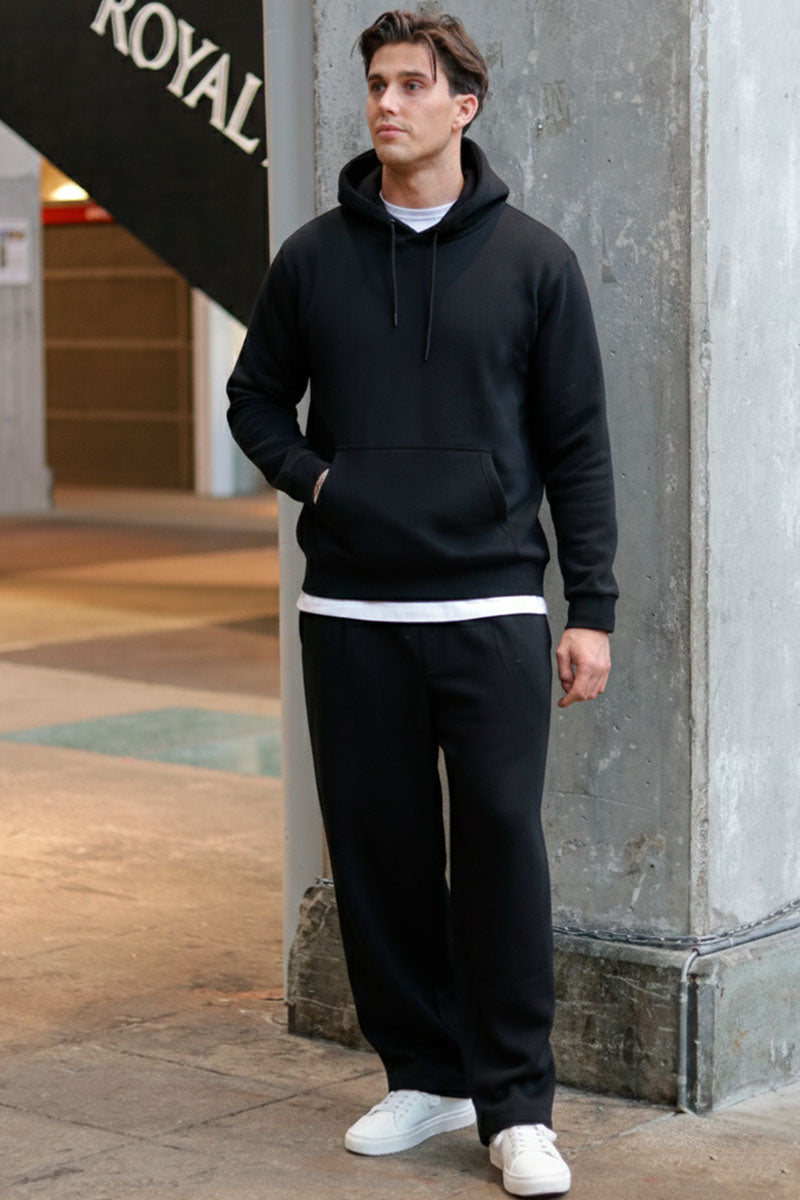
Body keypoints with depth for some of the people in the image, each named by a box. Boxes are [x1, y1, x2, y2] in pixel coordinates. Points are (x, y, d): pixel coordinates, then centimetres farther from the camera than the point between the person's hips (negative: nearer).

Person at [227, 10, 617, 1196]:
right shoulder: (314, 258, 6)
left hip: (491, 608, -2)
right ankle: (423, 1074, 22)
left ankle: (517, 1105, 3)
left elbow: (577, 444, 2)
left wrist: (593, 609, -2)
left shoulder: (532, 260, 2)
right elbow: (256, 398, 18)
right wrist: (310, 476, -2)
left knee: (503, 844, -6)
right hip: (350, 611, 3)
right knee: (380, 851, 7)